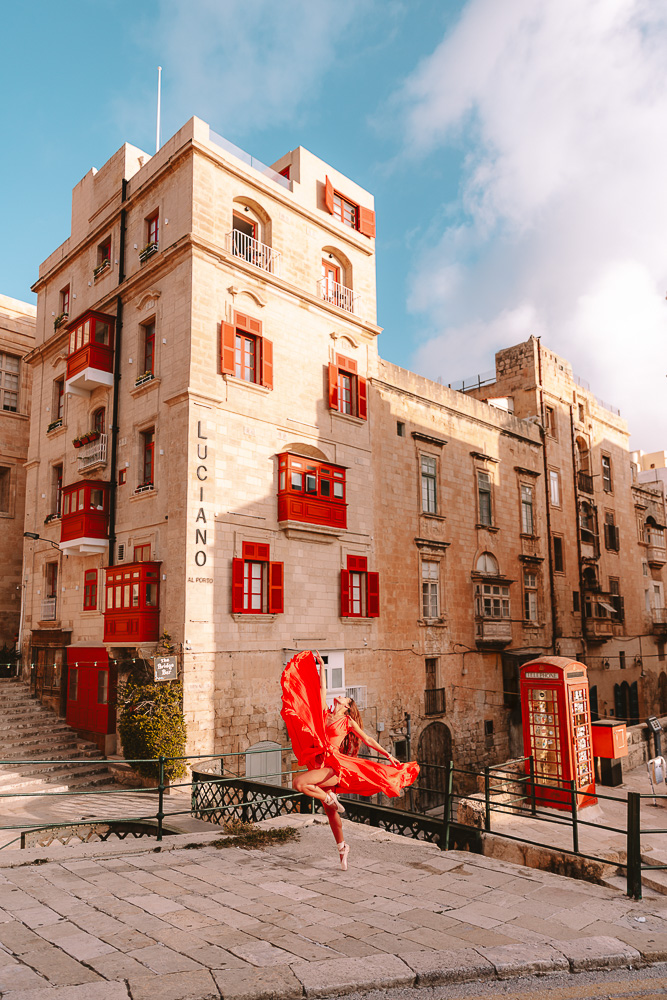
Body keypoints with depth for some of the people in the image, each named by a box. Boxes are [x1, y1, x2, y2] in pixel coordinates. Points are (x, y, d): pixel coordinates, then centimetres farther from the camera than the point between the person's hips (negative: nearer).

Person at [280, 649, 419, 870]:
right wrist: (321, 666, 15)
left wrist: (388, 755, 8)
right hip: (320, 765, 5)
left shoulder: (348, 721, 4)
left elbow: (367, 739, 9)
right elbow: (321, 689, 14)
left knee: (299, 782, -26)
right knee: (330, 812, 13)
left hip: (333, 766, -5)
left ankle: (330, 798, -5)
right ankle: (342, 846, 31)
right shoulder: (325, 714, 14)